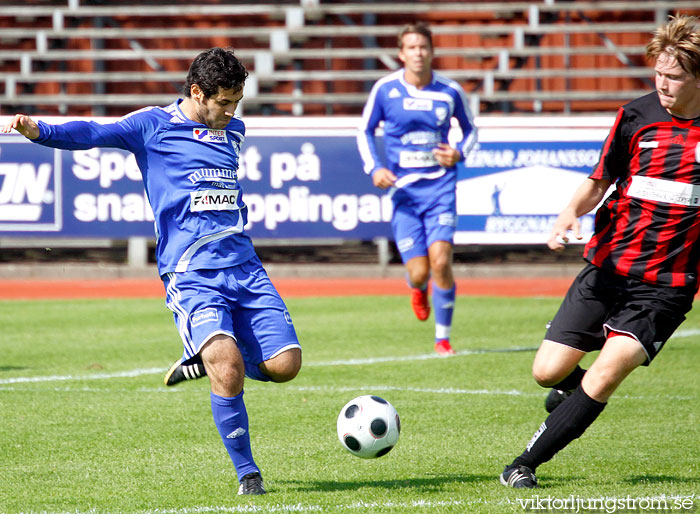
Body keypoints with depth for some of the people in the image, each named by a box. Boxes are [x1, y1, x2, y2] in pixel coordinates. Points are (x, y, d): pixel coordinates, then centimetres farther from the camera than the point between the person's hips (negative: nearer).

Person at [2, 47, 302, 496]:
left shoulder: (234, 131, 18)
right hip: (190, 273, -6)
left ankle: (202, 360, 22)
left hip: (243, 265, 6)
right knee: (229, 366, -24)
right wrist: (40, 130, -26)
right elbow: (94, 134, -12)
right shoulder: (154, 125, 0)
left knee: (285, 364, -7)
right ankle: (247, 473, -6)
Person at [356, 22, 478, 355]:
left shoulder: (450, 91, -1)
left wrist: (459, 153, -6)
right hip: (403, 190, 0)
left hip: (440, 186, 0)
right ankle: (418, 289, 35)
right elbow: (365, 131, 10)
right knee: (418, 272, -5)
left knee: (440, 261, -15)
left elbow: (470, 129, 15)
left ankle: (443, 337, 1)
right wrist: (374, 168, -6)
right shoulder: (384, 89, -2)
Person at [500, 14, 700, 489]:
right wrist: (571, 213, -10)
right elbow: (599, 182, 9)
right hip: (608, 267, 3)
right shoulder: (638, 116, 1)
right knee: (549, 372, -1)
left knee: (606, 375, -20)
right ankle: (574, 387, 37)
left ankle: (527, 463, -7)